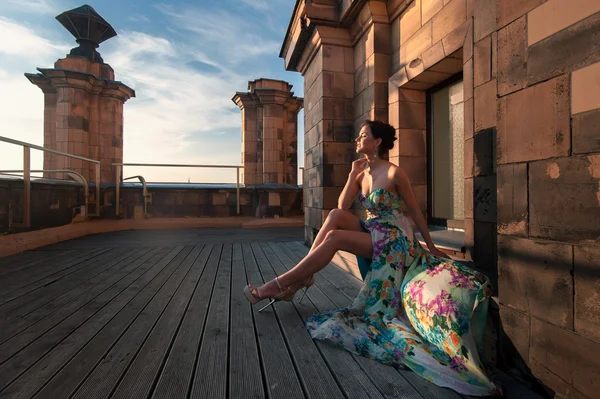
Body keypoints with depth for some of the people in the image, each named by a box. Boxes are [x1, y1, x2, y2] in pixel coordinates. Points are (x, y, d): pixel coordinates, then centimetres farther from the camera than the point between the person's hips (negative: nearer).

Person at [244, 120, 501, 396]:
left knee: (333, 237, -24)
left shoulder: (394, 173, -10)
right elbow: (342, 207, 0)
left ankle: (279, 284, -19)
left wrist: (431, 247, 2)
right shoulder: (361, 172, 9)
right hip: (372, 233, 6)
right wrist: (353, 174, -6)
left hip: (395, 240, -6)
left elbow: (415, 210, -2)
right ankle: (301, 277, -18)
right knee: (335, 215, -18)